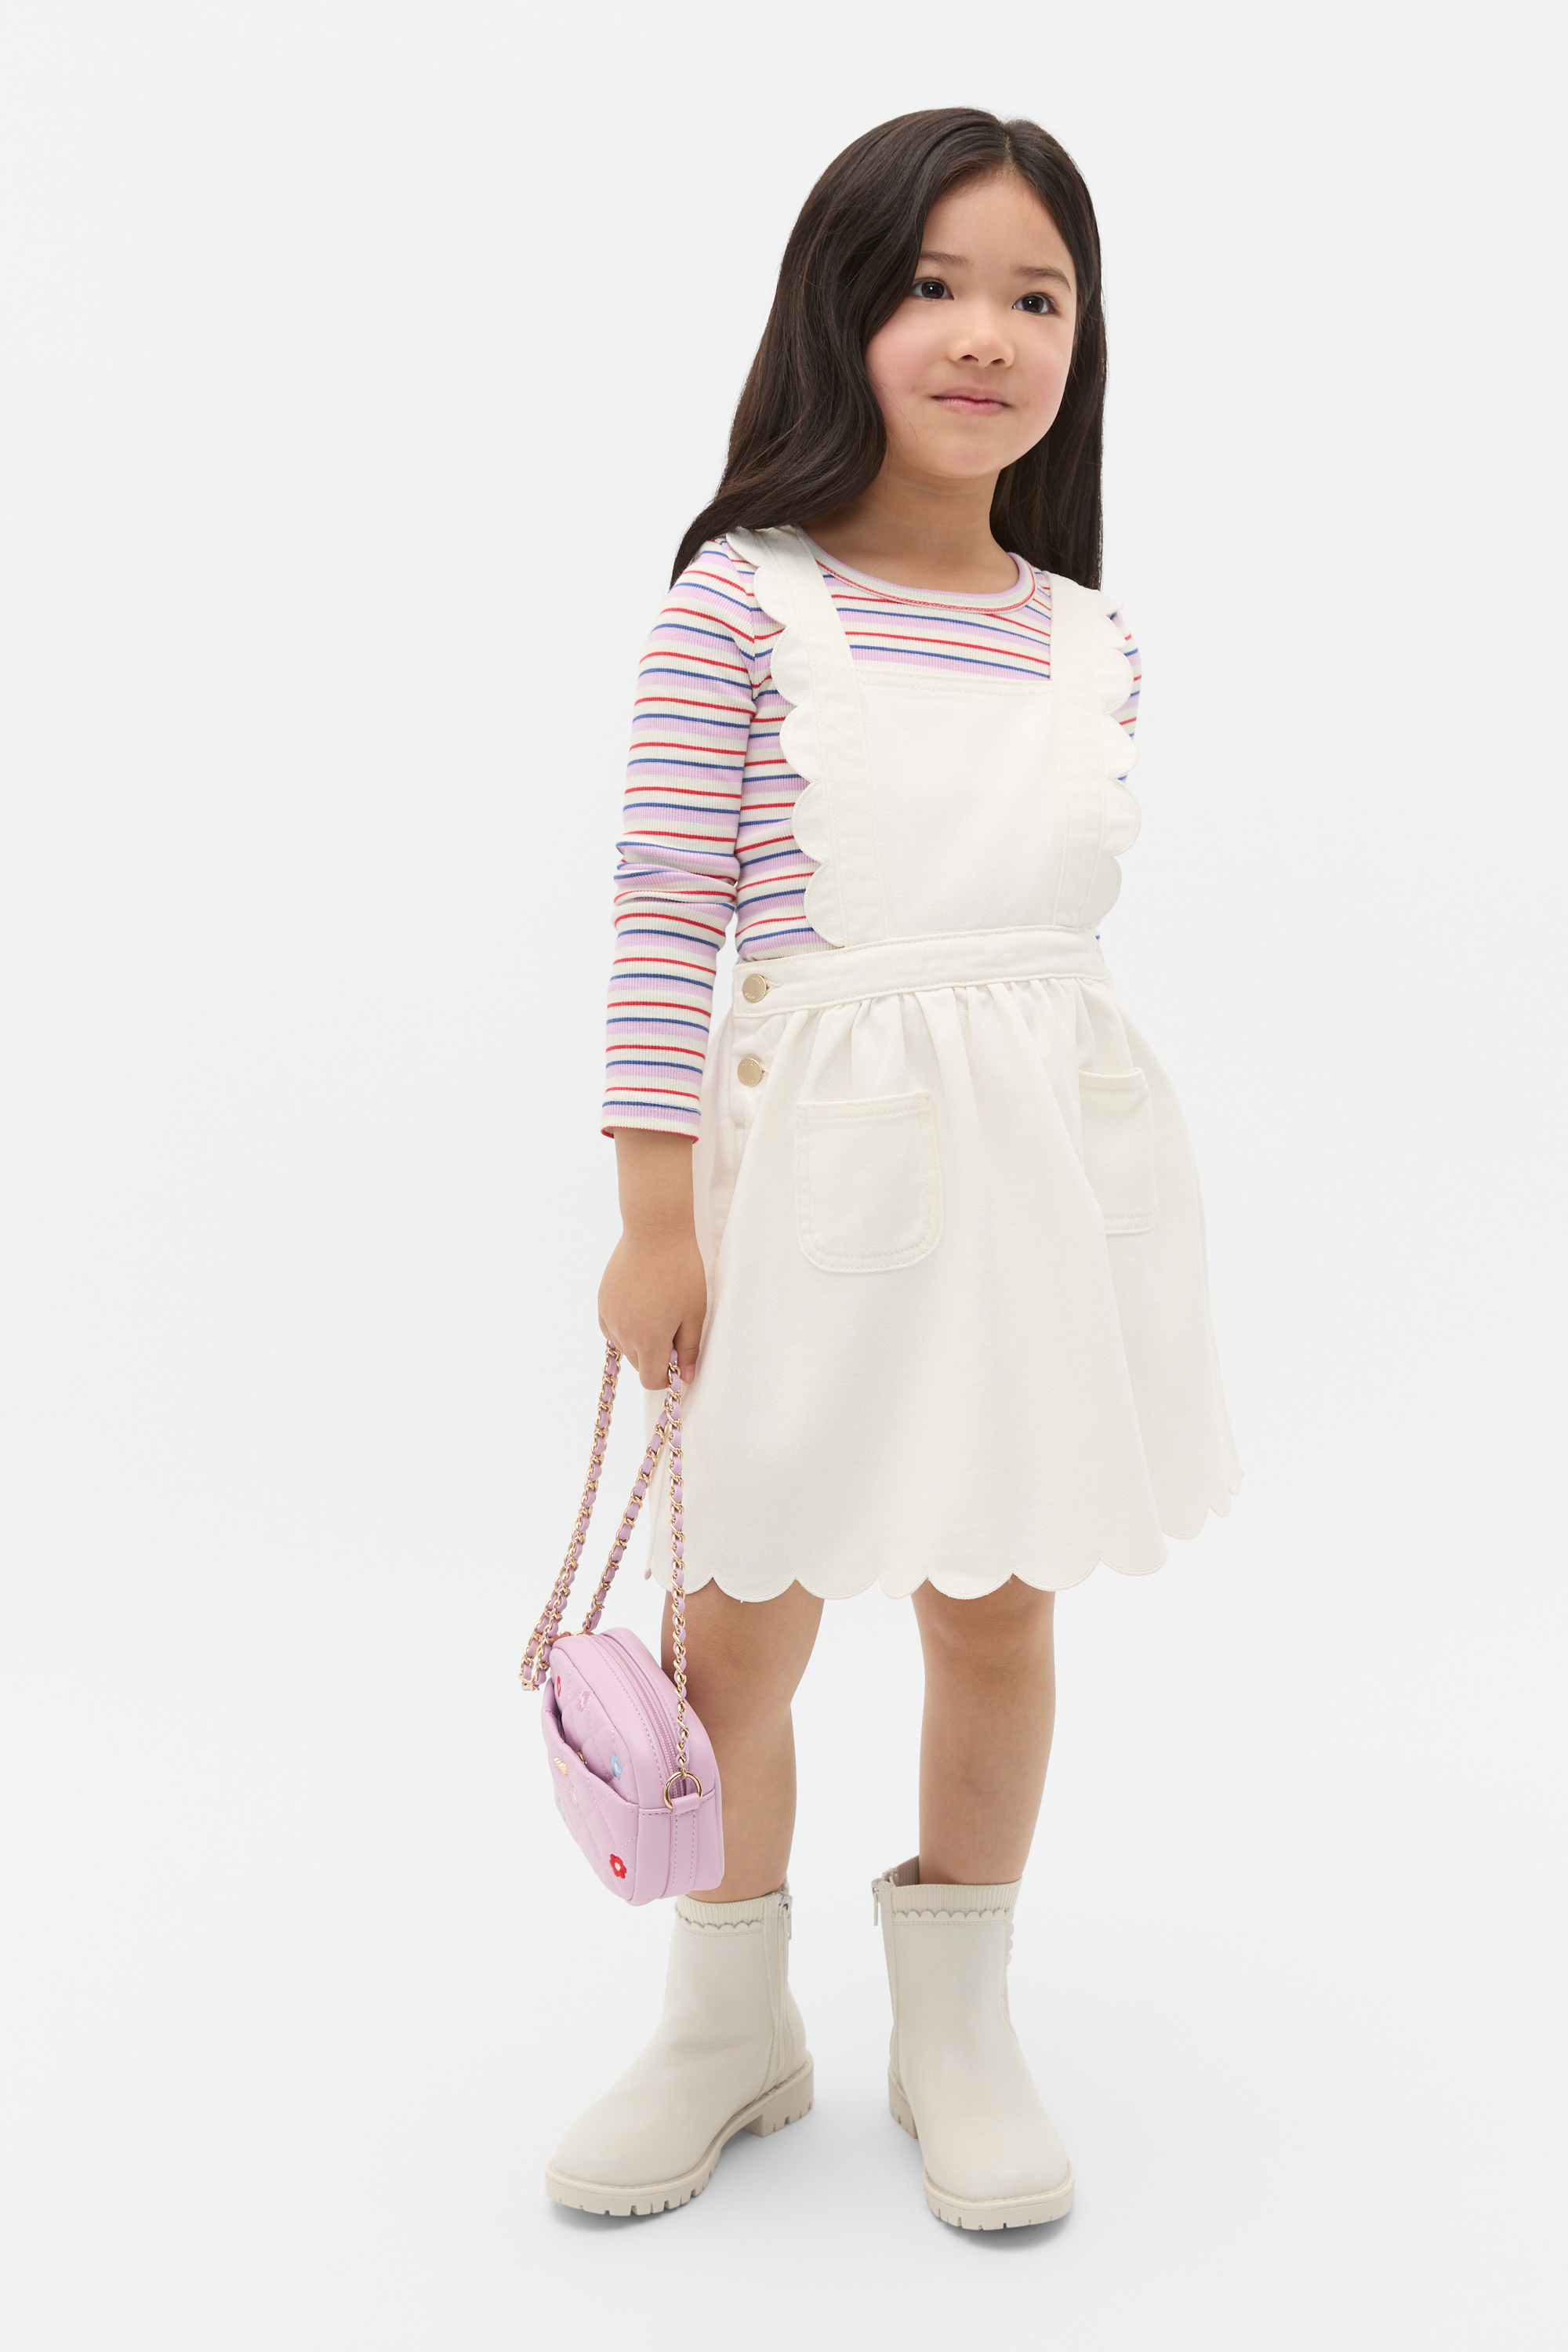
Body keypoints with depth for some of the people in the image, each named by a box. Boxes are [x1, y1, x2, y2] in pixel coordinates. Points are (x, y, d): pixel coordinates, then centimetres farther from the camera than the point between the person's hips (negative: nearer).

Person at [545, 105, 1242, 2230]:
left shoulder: (1094, 642, 7)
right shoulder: (746, 599, -6)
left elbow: (1059, 928, 13)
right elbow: (667, 925, -9)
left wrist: (1052, 1173, 15)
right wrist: (657, 1221, -11)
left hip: (1042, 1161, 4)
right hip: (810, 1160, -3)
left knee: (1001, 1608, 11)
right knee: (744, 1623, 8)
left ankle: (957, 2030, 33)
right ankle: (729, 2026, 33)